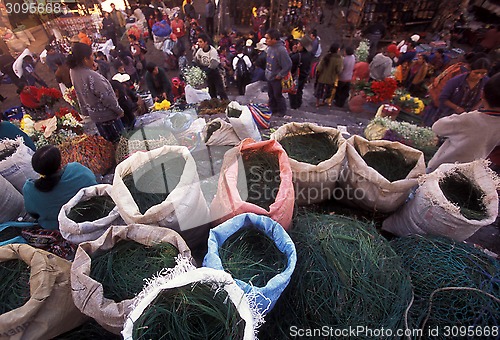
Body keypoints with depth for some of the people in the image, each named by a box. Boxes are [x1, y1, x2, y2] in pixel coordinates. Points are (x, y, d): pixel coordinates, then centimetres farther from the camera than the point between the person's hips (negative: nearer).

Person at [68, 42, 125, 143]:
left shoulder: (73, 71, -1)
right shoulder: (91, 76, -26)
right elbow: (106, 97, -22)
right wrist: (119, 111, -11)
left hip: (94, 115, 8)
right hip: (106, 114, -8)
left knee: (109, 141, 20)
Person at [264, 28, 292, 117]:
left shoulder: (281, 50, -25)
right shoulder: (269, 47, -2)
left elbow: (288, 65, -23)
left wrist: (280, 75, -19)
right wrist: (266, 71, 10)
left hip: (276, 78, -7)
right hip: (269, 76, 8)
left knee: (278, 95, 9)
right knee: (271, 95, 21)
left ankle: (282, 111, 29)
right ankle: (272, 109, 41)